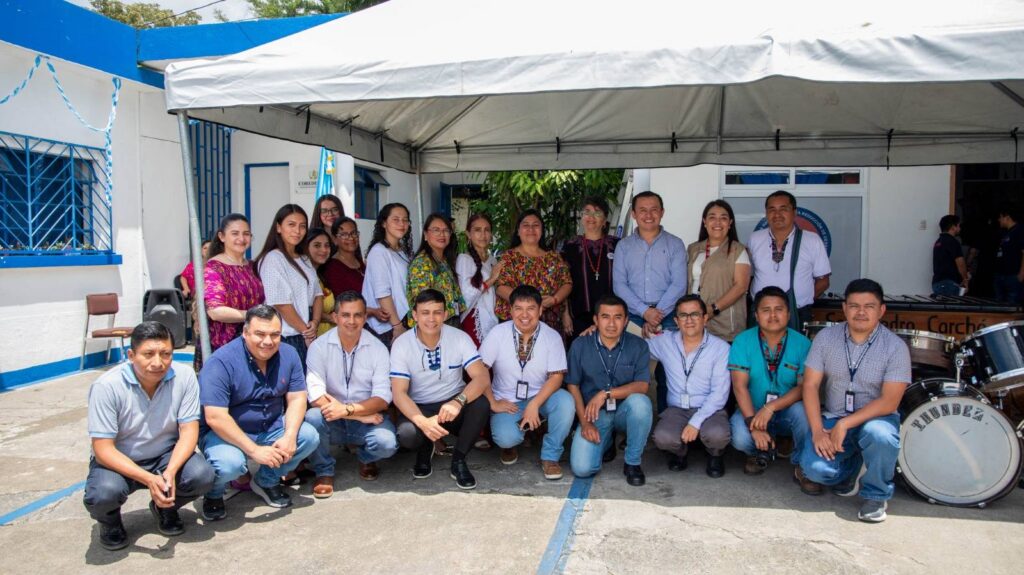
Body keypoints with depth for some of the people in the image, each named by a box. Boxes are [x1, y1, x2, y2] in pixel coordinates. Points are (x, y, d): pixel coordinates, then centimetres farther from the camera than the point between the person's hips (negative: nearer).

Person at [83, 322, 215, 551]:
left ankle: (165, 508, 9)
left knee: (202, 475, -26)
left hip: (166, 456, 2)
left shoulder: (185, 376, -17)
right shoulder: (106, 386, -22)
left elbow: (189, 431, -14)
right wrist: (148, 479, -33)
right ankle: (109, 520, 7)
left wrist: (170, 471, -32)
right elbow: (103, 449, -21)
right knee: (103, 494, -33)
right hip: (118, 461, -2)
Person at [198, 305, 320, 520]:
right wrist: (254, 450, -30)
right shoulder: (221, 362, -22)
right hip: (226, 433, -5)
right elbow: (215, 418, -27)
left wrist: (289, 436, -23)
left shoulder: (288, 354, -5)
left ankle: (267, 481, 10)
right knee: (229, 464, -34)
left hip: (271, 428, 5)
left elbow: (296, 399, -5)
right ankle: (213, 494, 5)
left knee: (309, 437, -17)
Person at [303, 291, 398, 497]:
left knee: (386, 443, -28)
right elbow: (315, 396, -18)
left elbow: (383, 399, -11)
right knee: (312, 417, -31)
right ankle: (324, 471, -3)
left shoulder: (378, 348, -5)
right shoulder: (319, 347, -8)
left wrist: (348, 409, -29)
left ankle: (366, 459, 11)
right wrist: (363, 415, -23)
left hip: (368, 420, 0)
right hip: (332, 421, 0)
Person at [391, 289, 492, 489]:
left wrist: (458, 401, -41)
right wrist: (422, 421, -37)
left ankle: (458, 460, -6)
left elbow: (482, 377, -21)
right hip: (419, 408, -1)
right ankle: (425, 449, 7)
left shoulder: (460, 338, -11)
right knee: (406, 434, -33)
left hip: (453, 406, 1)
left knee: (481, 403, -31)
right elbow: (399, 393, -18)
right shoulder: (401, 344, -12)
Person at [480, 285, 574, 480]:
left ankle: (550, 456, -8)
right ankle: (510, 444, 13)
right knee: (506, 437, -30)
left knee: (566, 401, -30)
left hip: (540, 397, 1)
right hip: (507, 402, -1)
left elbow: (556, 376, -12)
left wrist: (534, 405, -24)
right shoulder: (498, 334, -8)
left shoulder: (552, 337, -7)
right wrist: (492, 403, -14)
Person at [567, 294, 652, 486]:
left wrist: (606, 394, -27)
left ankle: (632, 463, -11)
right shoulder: (580, 346, -5)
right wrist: (585, 423, -9)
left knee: (640, 402, -36)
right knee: (581, 468, -19)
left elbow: (642, 386, -15)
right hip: (594, 413, 0)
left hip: (625, 411, 0)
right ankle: (605, 442, 18)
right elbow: (573, 386, 0)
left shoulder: (638, 346, -7)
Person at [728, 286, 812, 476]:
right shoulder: (742, 341, -9)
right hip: (751, 410, 0)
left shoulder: (802, 344, -8)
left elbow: (804, 387, -14)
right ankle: (762, 452, 9)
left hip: (787, 410, 0)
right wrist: (753, 424, -25)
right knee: (740, 437, -30)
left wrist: (771, 407, -27)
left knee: (802, 411, -33)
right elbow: (740, 386, -14)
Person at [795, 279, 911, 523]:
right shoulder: (826, 337, -3)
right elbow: (810, 386, -4)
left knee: (879, 435, -37)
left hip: (875, 417, -2)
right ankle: (852, 467, 16)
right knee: (814, 468, -22)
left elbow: (889, 402, -16)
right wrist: (817, 430, -16)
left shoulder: (895, 347, -10)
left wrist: (845, 424, -25)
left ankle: (876, 496, -6)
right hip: (832, 417, 2)